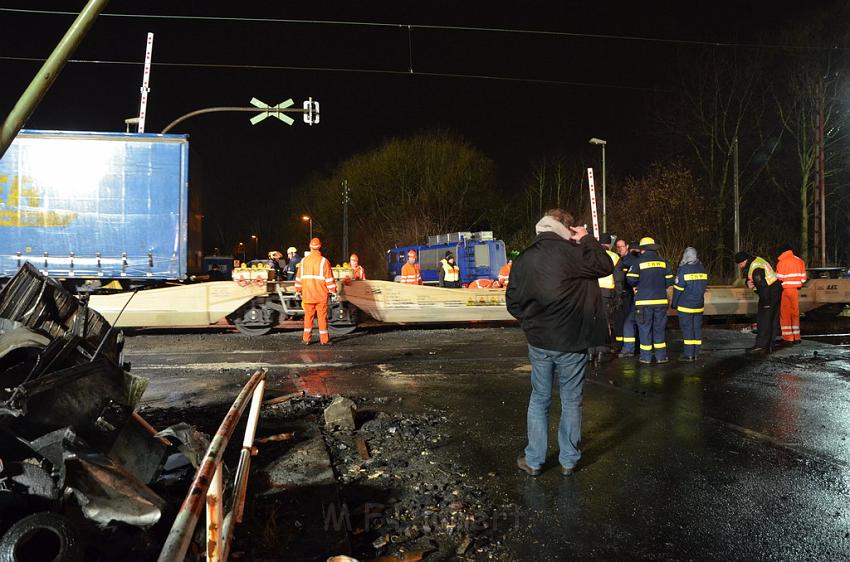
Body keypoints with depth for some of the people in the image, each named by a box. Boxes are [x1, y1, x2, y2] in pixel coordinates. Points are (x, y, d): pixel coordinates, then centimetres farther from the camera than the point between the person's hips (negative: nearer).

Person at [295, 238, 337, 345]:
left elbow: (299, 277, 10)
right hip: (321, 295, -3)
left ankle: (306, 339, 10)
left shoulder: (304, 261, 5)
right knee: (322, 317, 2)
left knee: (308, 316, 9)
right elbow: (329, 278, -7)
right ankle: (324, 339, 6)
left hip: (307, 295, 3)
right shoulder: (324, 261, -7)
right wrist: (333, 292, -1)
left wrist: (298, 291, 19)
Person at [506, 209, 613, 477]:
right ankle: (568, 460, 22)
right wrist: (587, 239, 4)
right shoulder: (571, 253, -14)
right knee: (571, 401, 12)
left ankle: (534, 460, 20)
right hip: (572, 343, -3)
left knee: (539, 400, 16)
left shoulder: (523, 259, 0)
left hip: (539, 343, 3)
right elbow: (606, 266, -4)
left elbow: (513, 302, 5)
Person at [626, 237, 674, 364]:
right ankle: (661, 356, 15)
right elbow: (669, 280, 7)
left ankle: (646, 356, 8)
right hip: (661, 300, 4)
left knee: (645, 329, 5)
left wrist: (637, 286, 8)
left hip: (644, 301, -3)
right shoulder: (663, 262, 6)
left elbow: (631, 279, -12)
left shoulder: (639, 262, -7)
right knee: (659, 328, 12)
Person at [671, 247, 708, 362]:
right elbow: (704, 287, 15)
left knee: (687, 329, -2)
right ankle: (696, 353, 13)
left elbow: (678, 288, -11)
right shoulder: (702, 269, 9)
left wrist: (674, 303, -2)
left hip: (685, 306, -6)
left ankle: (689, 354, -2)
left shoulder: (683, 269, -12)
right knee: (697, 328, 9)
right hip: (699, 305, 6)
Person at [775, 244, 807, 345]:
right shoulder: (800, 261, 6)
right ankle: (796, 338, 17)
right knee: (795, 313, 14)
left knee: (785, 314, 2)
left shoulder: (781, 263, -10)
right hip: (796, 290, 5)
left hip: (785, 290, -5)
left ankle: (788, 338, 1)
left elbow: (779, 279, -13)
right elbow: (803, 279, 5)